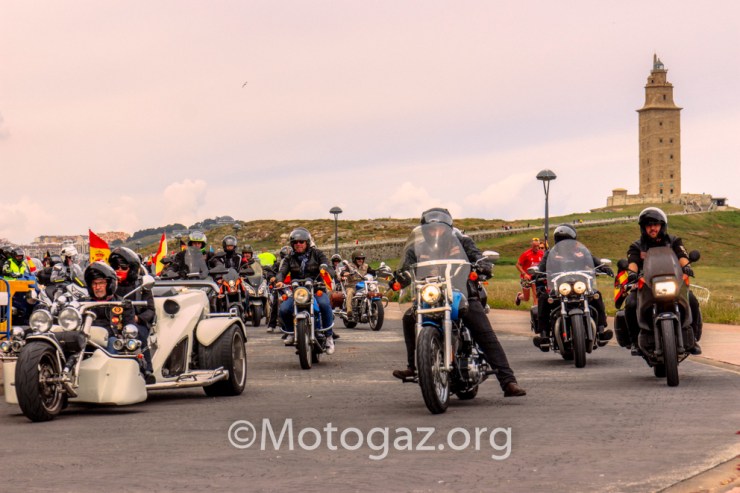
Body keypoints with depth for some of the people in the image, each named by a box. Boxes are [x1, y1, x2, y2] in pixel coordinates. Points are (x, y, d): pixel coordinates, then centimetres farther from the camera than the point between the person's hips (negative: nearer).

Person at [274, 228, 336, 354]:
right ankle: (291, 332, 6)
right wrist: (279, 281, -22)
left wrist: (326, 271, -29)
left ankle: (329, 336, -23)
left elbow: (328, 268, -4)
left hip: (316, 289, -2)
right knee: (283, 309, -24)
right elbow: (282, 271, 1)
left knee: (324, 304, -36)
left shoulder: (317, 254, 8)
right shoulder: (290, 259, 15)